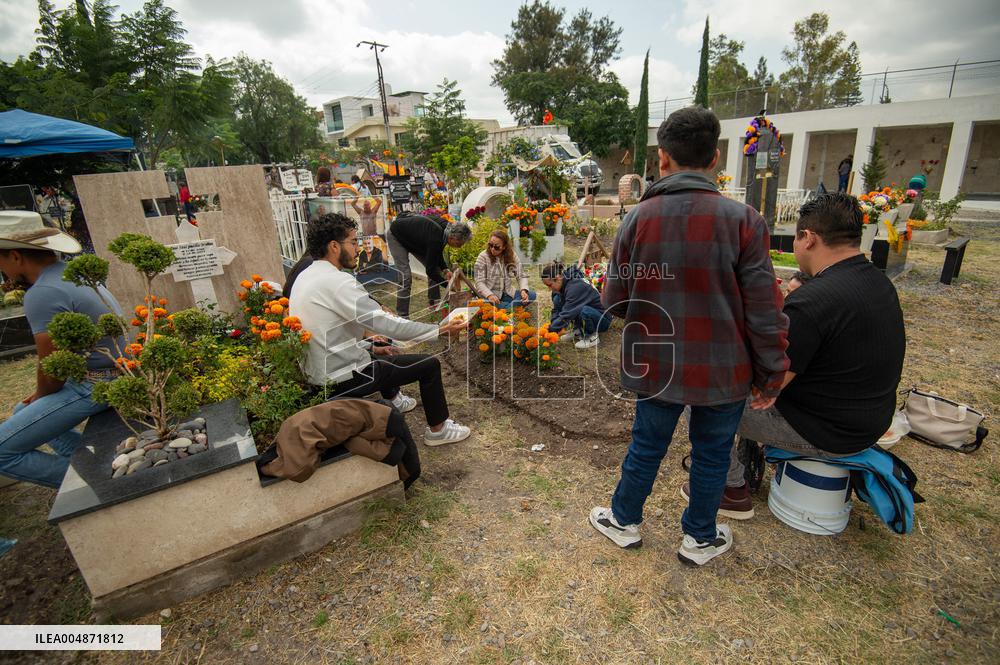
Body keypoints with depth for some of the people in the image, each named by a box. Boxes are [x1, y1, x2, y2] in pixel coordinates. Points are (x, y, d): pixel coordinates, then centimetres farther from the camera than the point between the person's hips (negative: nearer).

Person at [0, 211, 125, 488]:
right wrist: (39, 397, 16)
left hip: (94, 386, -10)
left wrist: (39, 397, 7)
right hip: (117, 376, 10)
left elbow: (52, 372, -15)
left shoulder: (43, 294, -20)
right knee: (23, 413, 28)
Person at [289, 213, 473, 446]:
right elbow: (386, 323, -27)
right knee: (430, 365, 0)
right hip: (343, 379, -10)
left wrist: (370, 347, 17)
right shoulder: (337, 281, -24)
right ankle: (437, 430, 15)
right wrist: (440, 329, -19)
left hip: (316, 372, 10)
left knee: (383, 350, 33)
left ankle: (392, 398, 47)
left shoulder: (305, 276, 6)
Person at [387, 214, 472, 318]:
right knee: (405, 277, -17)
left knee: (435, 268, 3)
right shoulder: (435, 238, -39)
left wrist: (445, 269, -9)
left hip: (413, 237, 9)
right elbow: (430, 270, -30)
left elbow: (437, 251, 3)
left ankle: (434, 303, 15)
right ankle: (402, 316, -9)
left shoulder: (446, 226, -16)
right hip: (395, 236, -8)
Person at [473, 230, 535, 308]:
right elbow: (479, 282, -14)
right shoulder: (483, 257, -9)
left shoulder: (512, 256, 2)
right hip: (491, 296, -4)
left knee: (532, 295, -19)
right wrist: (489, 295, -33)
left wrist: (523, 290, -18)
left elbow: (521, 276, 3)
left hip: (508, 294, 4)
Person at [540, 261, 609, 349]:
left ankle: (593, 336, -9)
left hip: (602, 320, -7)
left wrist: (550, 330, -30)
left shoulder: (575, 287, -31)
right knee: (557, 299, -8)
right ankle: (577, 330, 4)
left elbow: (566, 315, -33)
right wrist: (552, 326, -18)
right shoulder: (563, 285, -6)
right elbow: (556, 309, -5)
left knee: (584, 311, -40)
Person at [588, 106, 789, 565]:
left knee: (646, 446, 19)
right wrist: (771, 376, 3)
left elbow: (615, 301, -4)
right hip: (724, 369, -1)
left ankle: (623, 521, 40)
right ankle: (700, 538, 39)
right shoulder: (742, 219, -13)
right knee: (711, 454, 19)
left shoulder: (638, 217, -10)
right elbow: (764, 313, -10)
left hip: (656, 365, 1)